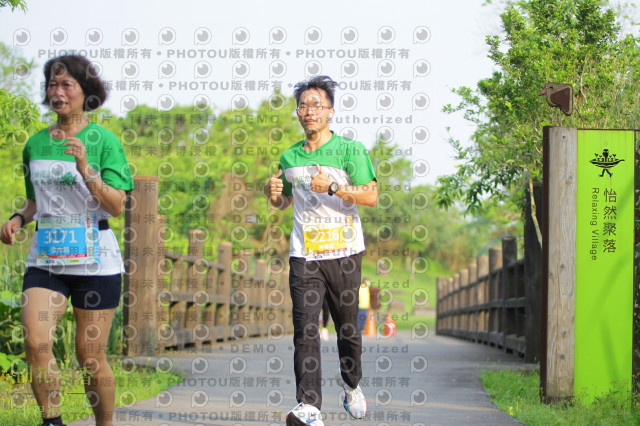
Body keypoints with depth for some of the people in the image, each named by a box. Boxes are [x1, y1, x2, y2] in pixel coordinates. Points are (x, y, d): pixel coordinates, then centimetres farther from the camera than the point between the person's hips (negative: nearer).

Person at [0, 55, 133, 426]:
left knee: (91, 356, 1)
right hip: (46, 257, 3)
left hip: (94, 260, -3)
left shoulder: (103, 140, -3)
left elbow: (117, 206, -9)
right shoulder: (35, 144, 10)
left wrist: (85, 170, -22)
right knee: (35, 341, -16)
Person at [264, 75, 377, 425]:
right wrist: (274, 194, 1)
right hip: (304, 254, 2)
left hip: (343, 252, -2)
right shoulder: (289, 157, 11)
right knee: (305, 328, -12)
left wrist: (332, 187, -20)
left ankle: (351, 384, 36)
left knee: (347, 327, 8)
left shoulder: (350, 150, -2)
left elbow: (371, 196, -9)